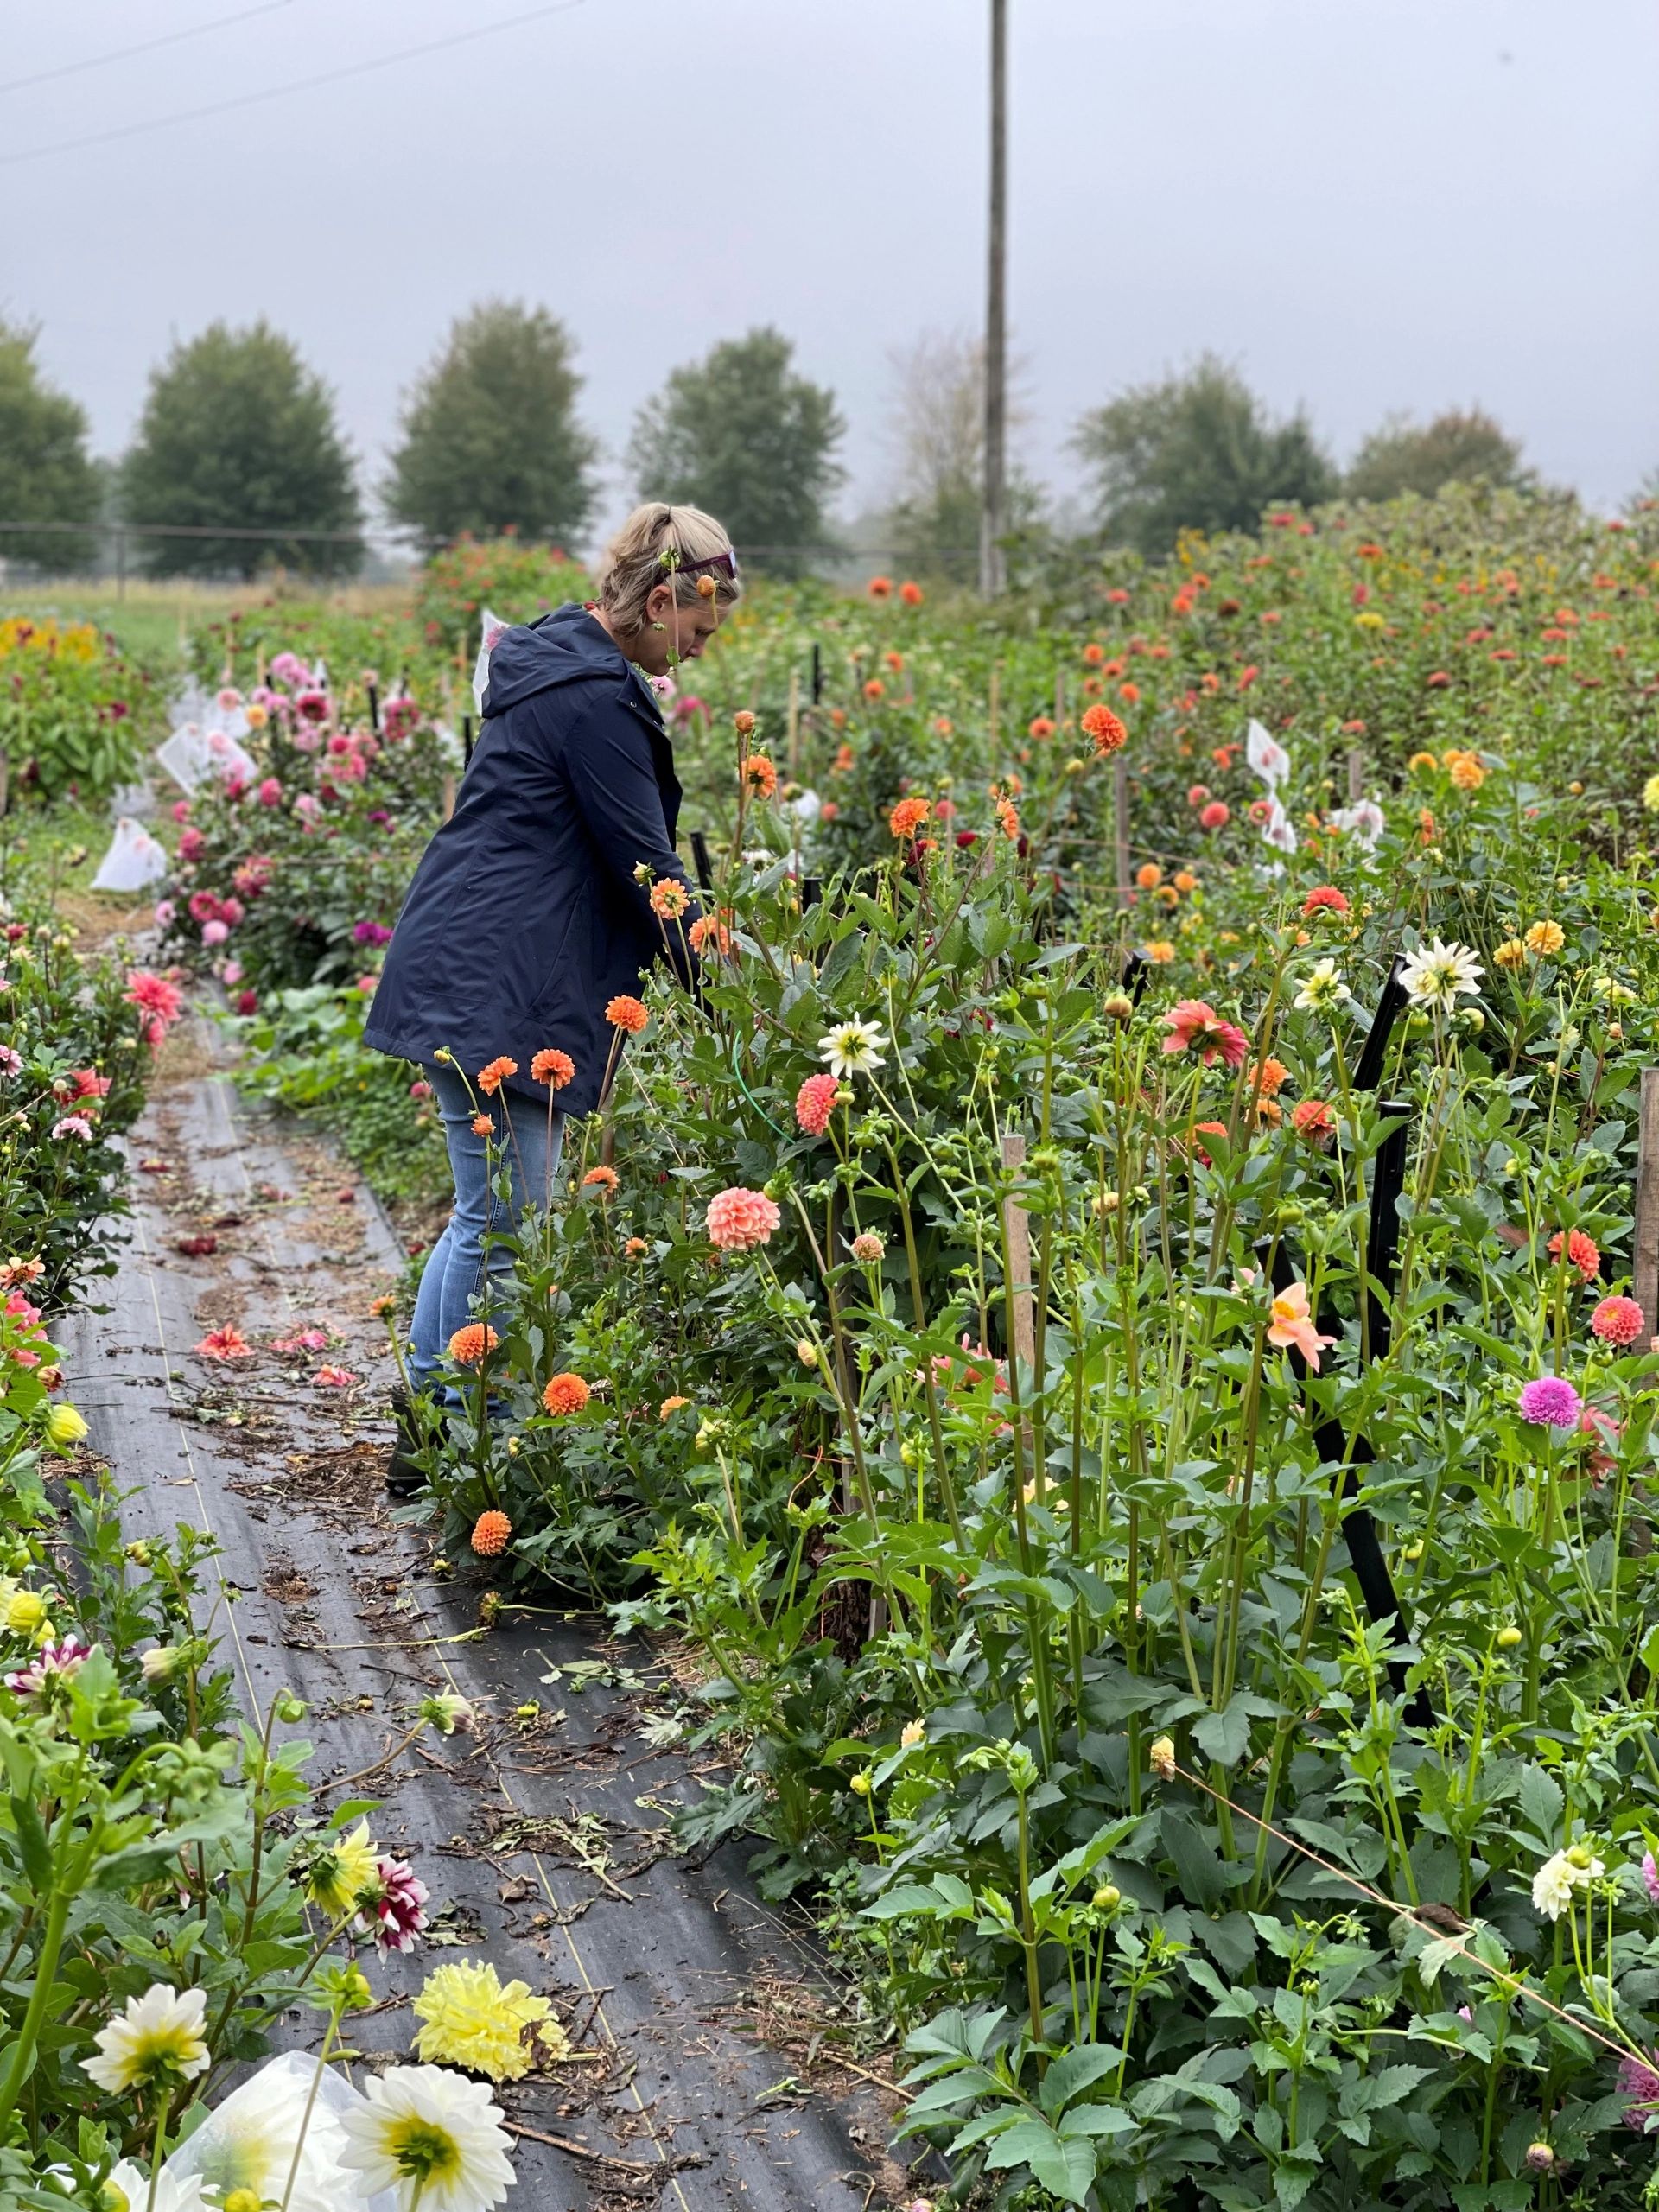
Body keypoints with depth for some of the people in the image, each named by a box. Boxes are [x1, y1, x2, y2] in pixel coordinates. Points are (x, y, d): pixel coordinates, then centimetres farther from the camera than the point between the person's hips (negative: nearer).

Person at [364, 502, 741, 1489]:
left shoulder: (561, 668, 17)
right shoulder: (595, 697, -15)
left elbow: (628, 852, 23)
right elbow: (643, 863, -13)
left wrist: (703, 956, 20)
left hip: (470, 977, 11)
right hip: (493, 989, -11)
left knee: (491, 1213, 16)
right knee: (504, 1223, -4)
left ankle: (427, 1425, 23)